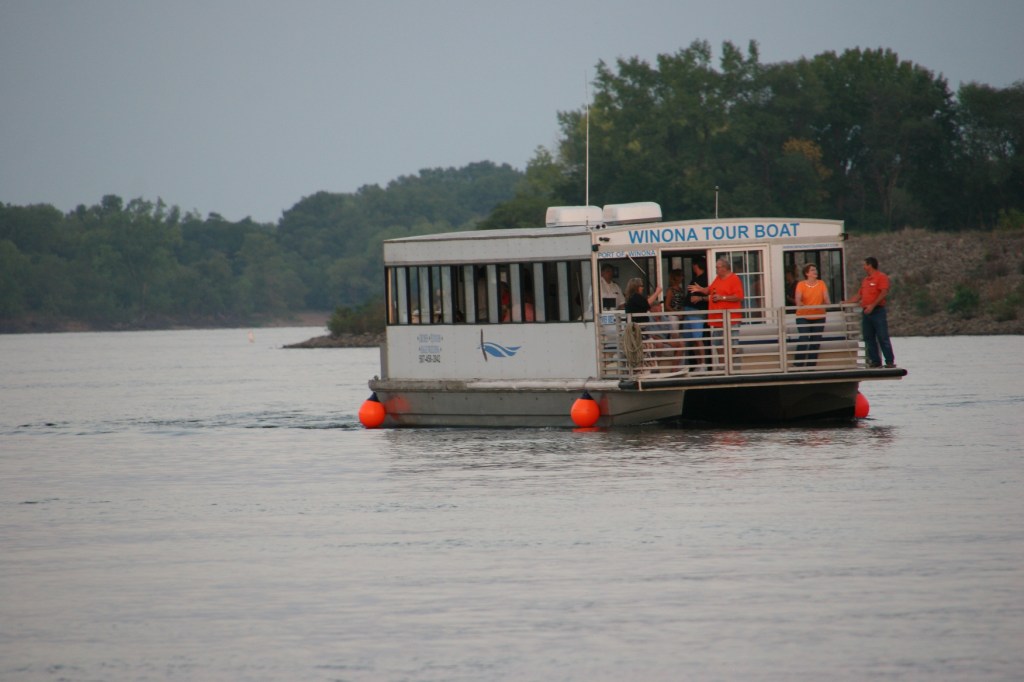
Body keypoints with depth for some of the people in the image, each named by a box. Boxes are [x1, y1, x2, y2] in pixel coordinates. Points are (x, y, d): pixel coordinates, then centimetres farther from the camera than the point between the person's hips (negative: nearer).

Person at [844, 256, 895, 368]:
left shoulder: (881, 277, -3)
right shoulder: (865, 280, 21)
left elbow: (884, 293, -14)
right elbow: (859, 296, 26)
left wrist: (872, 305, -21)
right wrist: (846, 302, 19)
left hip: (877, 311, -8)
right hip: (866, 312, 8)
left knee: (883, 338, -9)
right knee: (869, 338, 4)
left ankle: (890, 362, -8)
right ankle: (875, 361, 7)